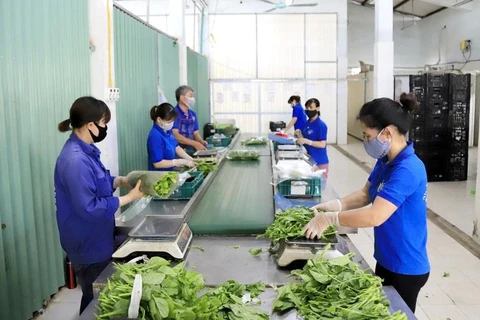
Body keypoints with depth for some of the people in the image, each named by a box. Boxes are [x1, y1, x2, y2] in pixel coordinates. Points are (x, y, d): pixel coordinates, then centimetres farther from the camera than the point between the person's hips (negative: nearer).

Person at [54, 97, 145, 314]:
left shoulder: (85, 150, 2)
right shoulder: (75, 160, -29)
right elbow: (89, 208, -29)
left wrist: (120, 180, -2)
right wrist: (129, 198, -23)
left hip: (96, 240, 9)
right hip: (88, 245, -9)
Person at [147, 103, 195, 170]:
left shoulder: (167, 130, 6)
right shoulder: (155, 136, -19)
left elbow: (176, 147, 15)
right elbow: (157, 163, -21)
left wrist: (190, 159, 0)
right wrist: (182, 162, -19)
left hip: (170, 171, 8)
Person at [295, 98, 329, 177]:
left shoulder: (321, 125, -16)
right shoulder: (308, 123, 8)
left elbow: (322, 144, -20)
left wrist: (306, 141, -24)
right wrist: (300, 135, -3)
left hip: (320, 161, -7)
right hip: (310, 159, 7)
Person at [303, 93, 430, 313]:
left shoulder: (408, 170, -29)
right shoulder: (385, 161, 2)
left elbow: (374, 216, -35)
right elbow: (365, 194, 11)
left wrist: (329, 218, -25)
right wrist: (334, 205, -5)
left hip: (406, 268, -9)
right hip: (387, 259, 9)